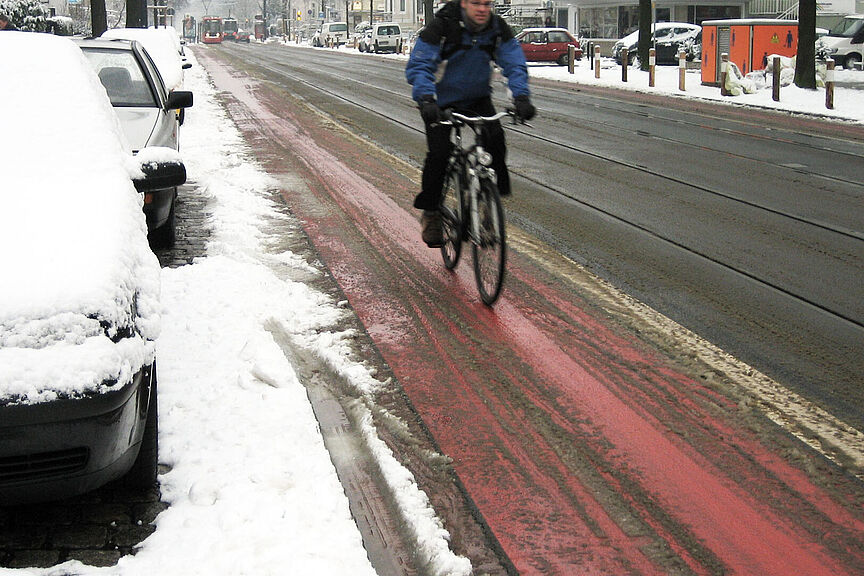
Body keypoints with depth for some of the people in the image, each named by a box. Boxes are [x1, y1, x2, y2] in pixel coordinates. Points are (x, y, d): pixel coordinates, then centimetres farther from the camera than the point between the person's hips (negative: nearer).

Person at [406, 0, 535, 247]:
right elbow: (418, 66, -24)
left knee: (495, 138, -22)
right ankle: (430, 213, 3)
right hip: (443, 100, -3)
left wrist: (521, 97, -32)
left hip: (478, 99, 3)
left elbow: (514, 63, -14)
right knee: (439, 153, -15)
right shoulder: (442, 26, -22)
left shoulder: (497, 28, -12)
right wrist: (426, 99, -42)